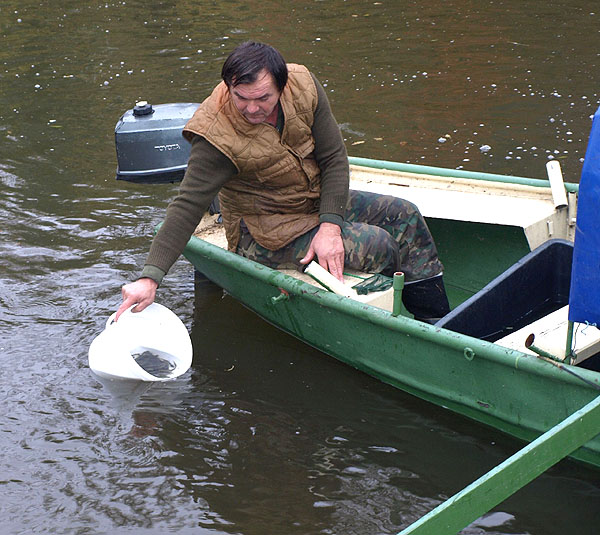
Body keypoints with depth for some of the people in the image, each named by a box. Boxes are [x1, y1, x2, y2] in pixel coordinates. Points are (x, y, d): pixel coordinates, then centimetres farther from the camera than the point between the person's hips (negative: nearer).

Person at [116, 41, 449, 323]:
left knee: (403, 215, 5)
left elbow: (334, 158, -9)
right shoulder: (217, 137, -29)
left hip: (317, 201, 7)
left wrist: (330, 225, -20)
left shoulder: (303, 85, -15)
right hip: (266, 233, -7)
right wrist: (151, 277, -39)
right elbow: (187, 208, -30)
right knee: (377, 245, -21)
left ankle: (437, 320, 12)